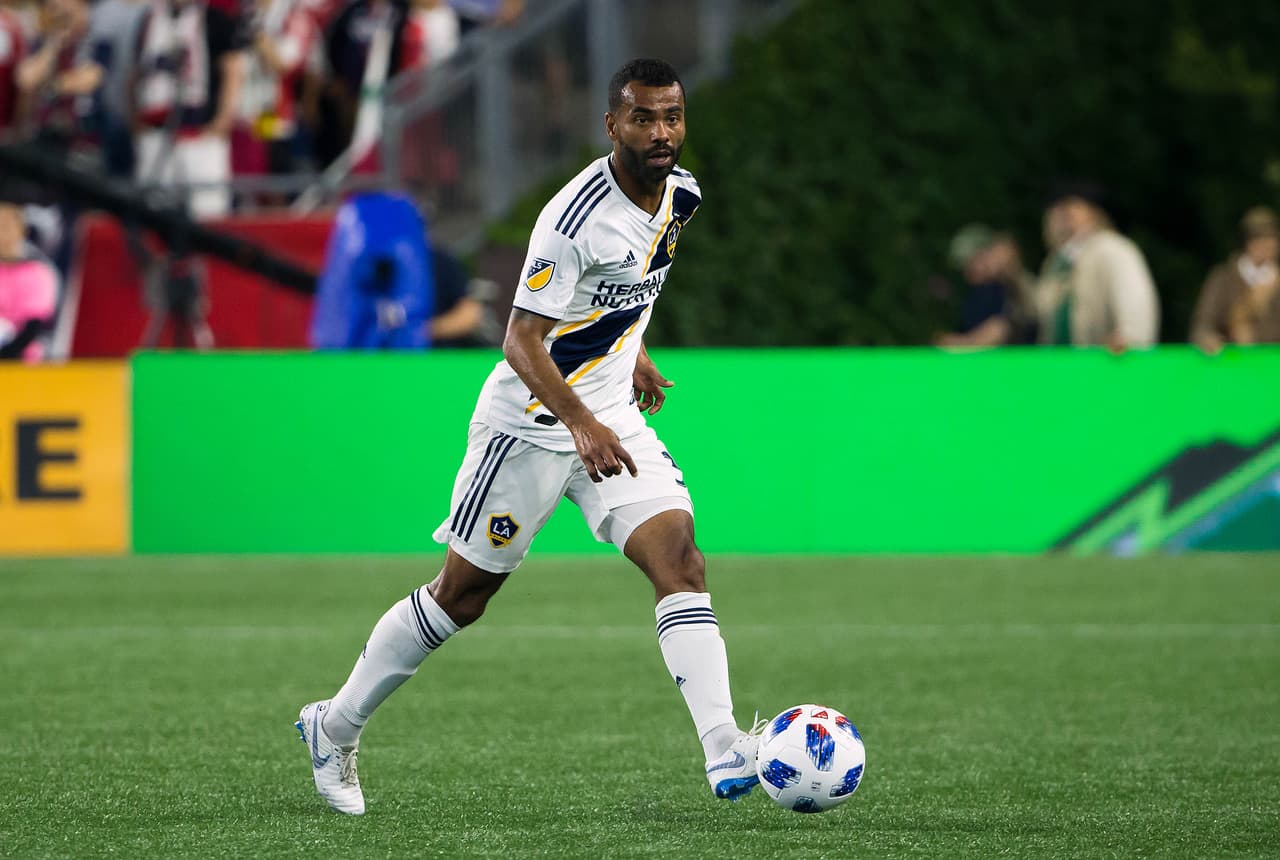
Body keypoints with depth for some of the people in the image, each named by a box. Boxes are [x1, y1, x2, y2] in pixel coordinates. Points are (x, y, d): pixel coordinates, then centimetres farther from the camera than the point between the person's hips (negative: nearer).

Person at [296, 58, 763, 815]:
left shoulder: (680, 196, 0)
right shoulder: (577, 216, -25)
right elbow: (522, 341, -26)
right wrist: (582, 424, -38)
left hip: (613, 421, 6)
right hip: (532, 425, -6)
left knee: (679, 554, -15)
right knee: (463, 594, 5)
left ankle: (724, 751, -25)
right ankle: (337, 725, 25)